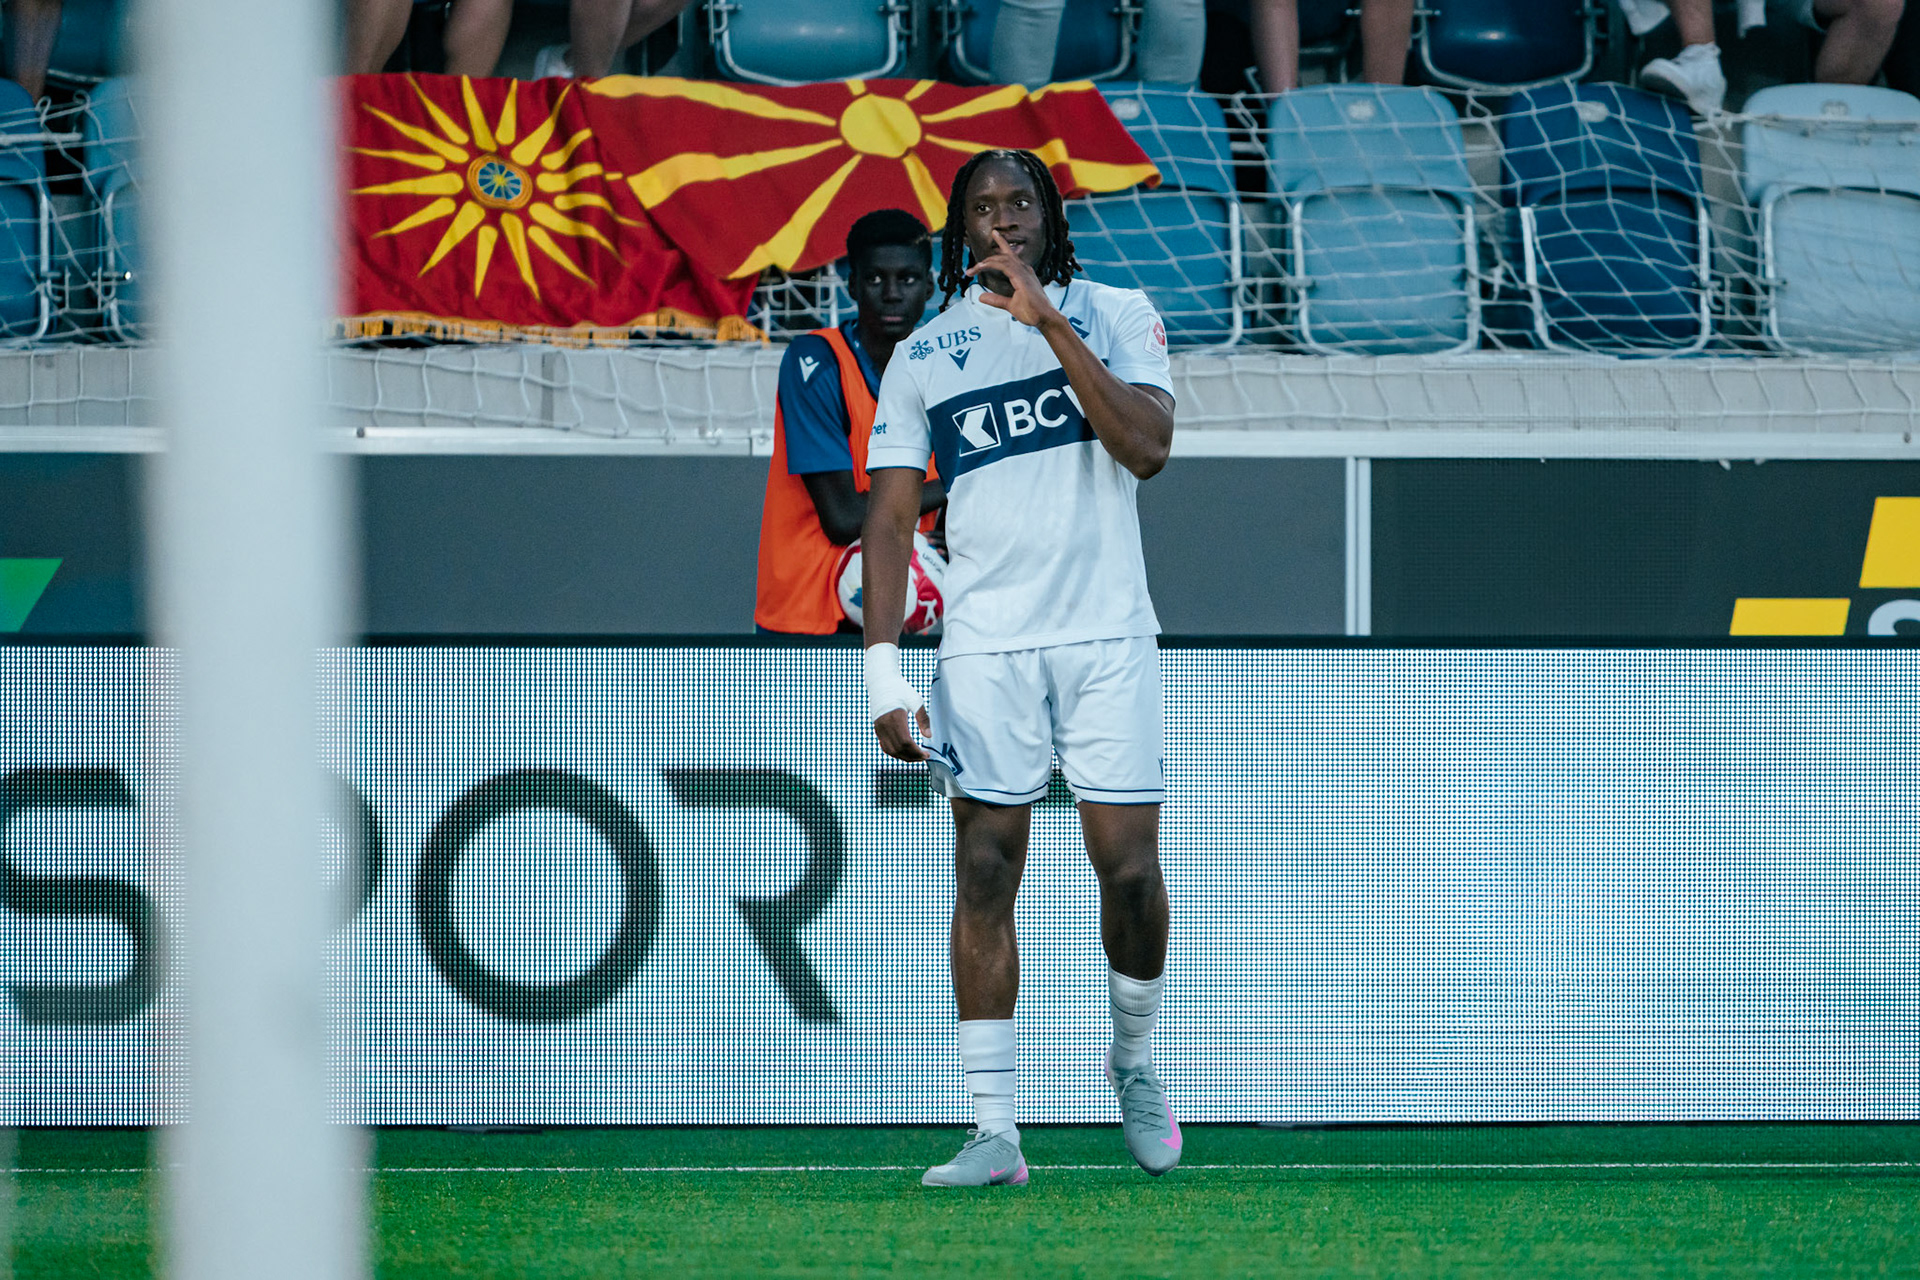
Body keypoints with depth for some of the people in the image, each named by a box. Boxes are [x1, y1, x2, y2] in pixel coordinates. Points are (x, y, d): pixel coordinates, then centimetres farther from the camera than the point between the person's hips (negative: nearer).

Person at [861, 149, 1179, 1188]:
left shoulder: (1114, 315, 5)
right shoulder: (925, 355, 8)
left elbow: (1148, 448, -12)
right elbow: (888, 518, 5)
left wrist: (1050, 321, -15)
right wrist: (883, 669, -6)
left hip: (1106, 635, -1)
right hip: (984, 645, 1)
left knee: (1129, 867, -4)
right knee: (984, 877, -4)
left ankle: (1134, 1061, 23)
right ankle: (993, 1131, -2)